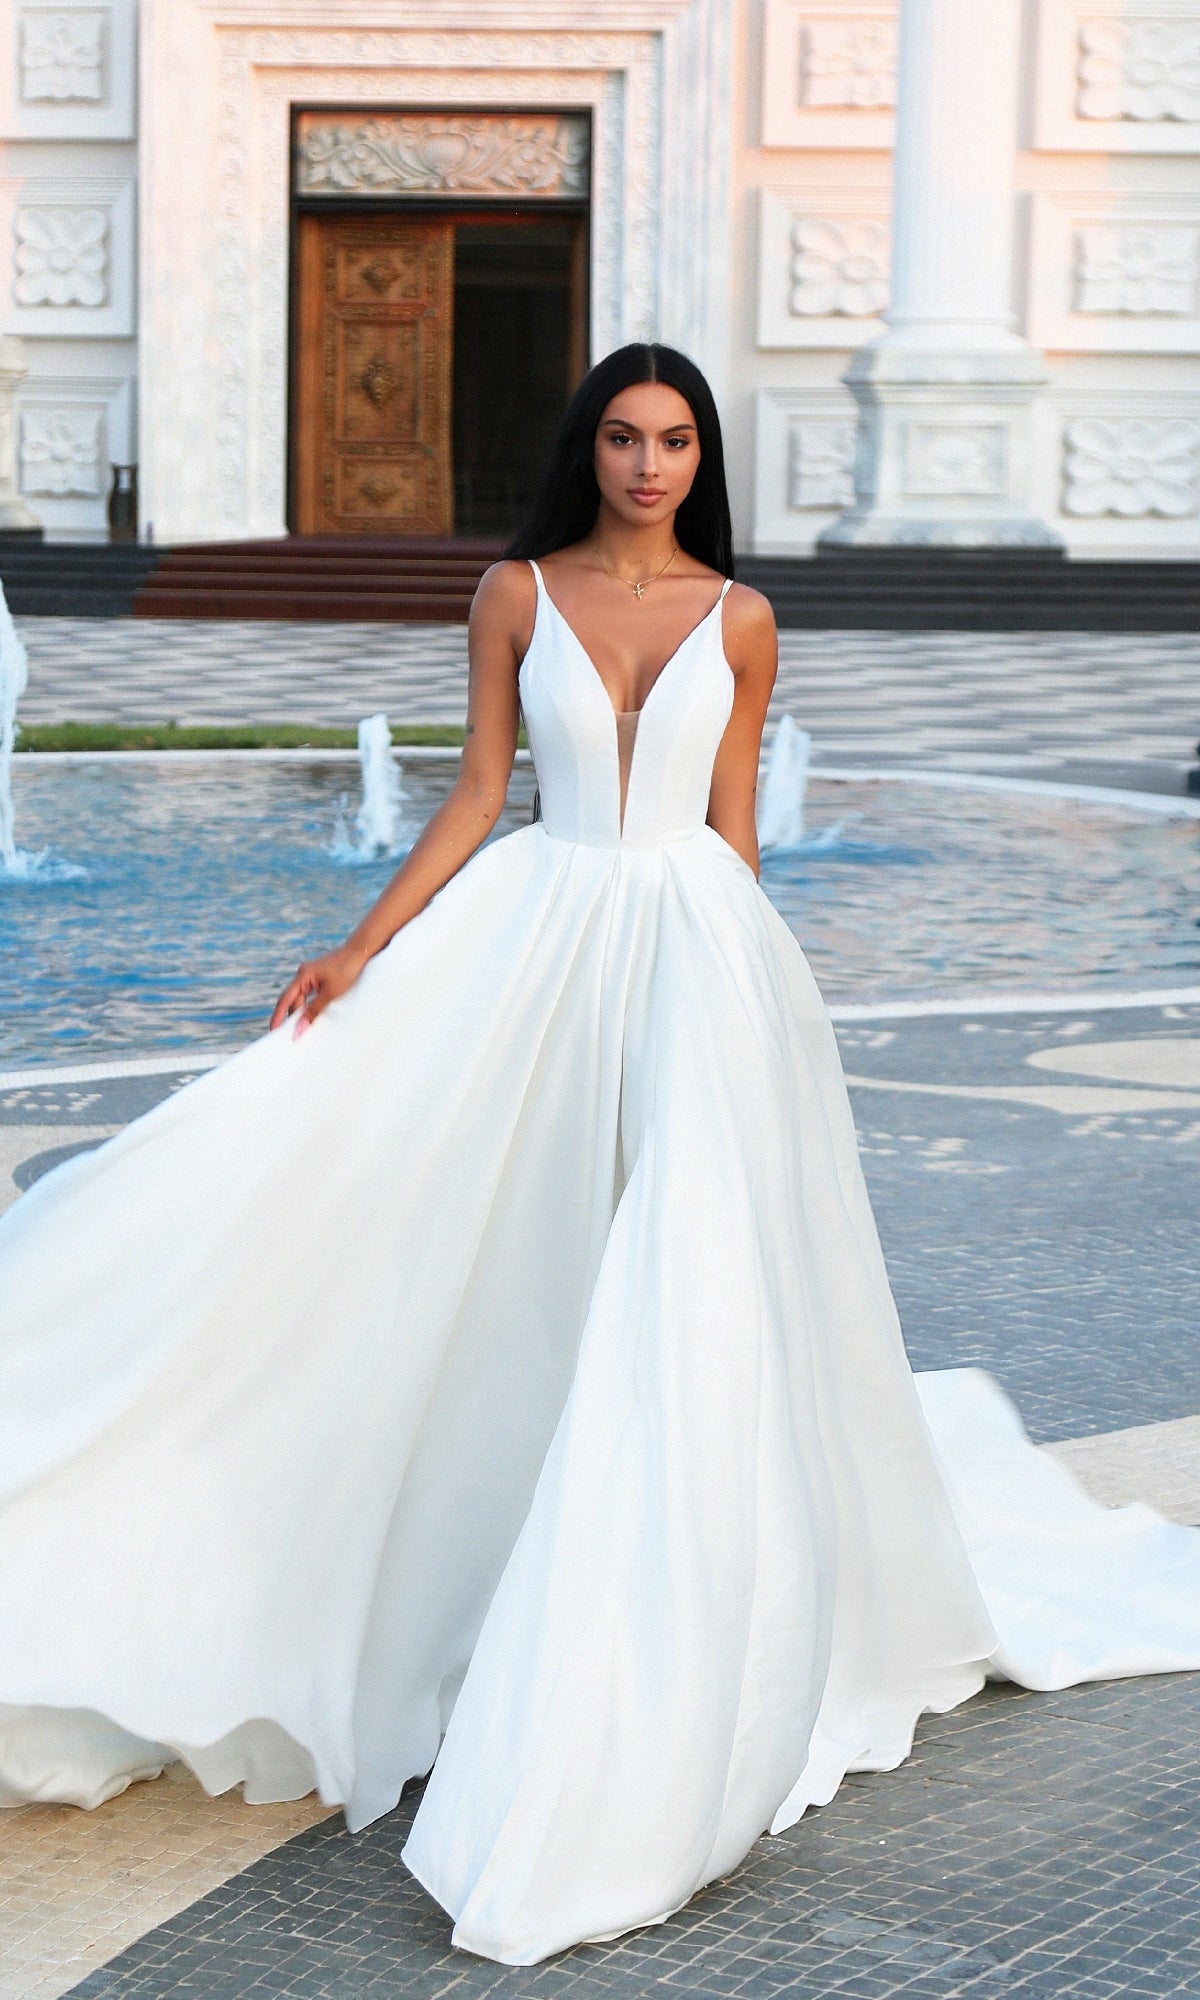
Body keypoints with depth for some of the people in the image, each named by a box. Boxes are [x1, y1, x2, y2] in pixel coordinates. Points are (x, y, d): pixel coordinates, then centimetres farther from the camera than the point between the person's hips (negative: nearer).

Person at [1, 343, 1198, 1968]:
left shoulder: (738, 620, 5)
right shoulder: (517, 596, 5)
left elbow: (732, 827, 9)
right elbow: (476, 797, 5)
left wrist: (747, 989, 9)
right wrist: (360, 952, -3)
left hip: (698, 952, 0)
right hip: (537, 943, 1)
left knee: (690, 1295, -7)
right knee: (528, 1279, 0)